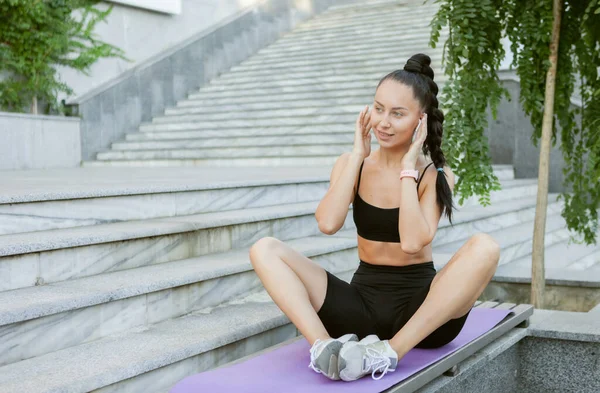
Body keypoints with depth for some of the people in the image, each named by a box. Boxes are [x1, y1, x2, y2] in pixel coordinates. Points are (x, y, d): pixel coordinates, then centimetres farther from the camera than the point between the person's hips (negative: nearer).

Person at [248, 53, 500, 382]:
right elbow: (328, 224, -16)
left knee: (484, 248, -29)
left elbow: (413, 242, -21)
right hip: (363, 302, 2)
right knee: (265, 250, -14)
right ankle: (323, 346, -36)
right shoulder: (352, 164, 3)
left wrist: (408, 169, -15)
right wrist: (357, 156, -10)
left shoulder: (436, 176, -3)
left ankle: (390, 350, -33)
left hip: (419, 308, -2)